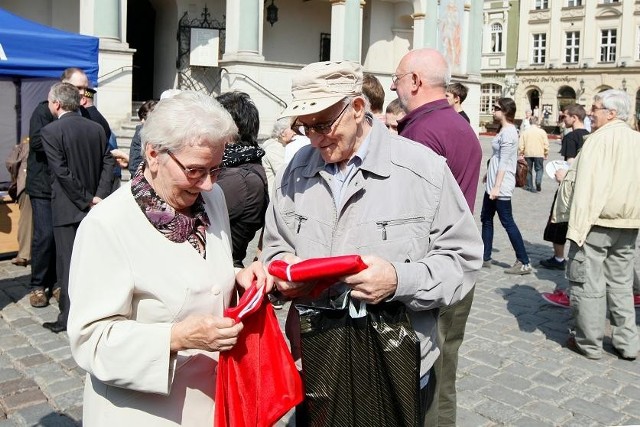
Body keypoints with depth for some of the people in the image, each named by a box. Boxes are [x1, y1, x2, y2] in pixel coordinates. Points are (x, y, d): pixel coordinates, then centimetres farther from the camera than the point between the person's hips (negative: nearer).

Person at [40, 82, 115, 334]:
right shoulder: (96, 128, 4)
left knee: (68, 262, 2)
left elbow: (62, 172, -16)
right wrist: (98, 196, -5)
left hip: (68, 208, -5)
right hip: (94, 207, 5)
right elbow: (108, 162, 0)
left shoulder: (50, 132, -11)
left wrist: (86, 200, -11)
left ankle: (68, 317, 9)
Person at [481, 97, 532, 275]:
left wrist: (496, 187, -22)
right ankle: (485, 257, 24)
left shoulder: (508, 132, -16)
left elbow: (504, 162, -20)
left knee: (507, 222, -5)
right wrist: (489, 174, 28)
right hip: (493, 183, 10)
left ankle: (524, 263, 1)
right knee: (486, 218, 14)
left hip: (501, 186, -10)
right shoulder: (504, 130, 13)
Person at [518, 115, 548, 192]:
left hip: (528, 154, 1)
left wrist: (520, 154, 8)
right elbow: (546, 144, -1)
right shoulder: (542, 131, -1)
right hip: (539, 154, -1)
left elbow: (521, 145, -1)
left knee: (529, 170, 12)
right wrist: (546, 154, 9)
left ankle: (530, 186, 14)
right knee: (539, 169, 9)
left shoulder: (525, 132, 1)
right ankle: (538, 181, -17)